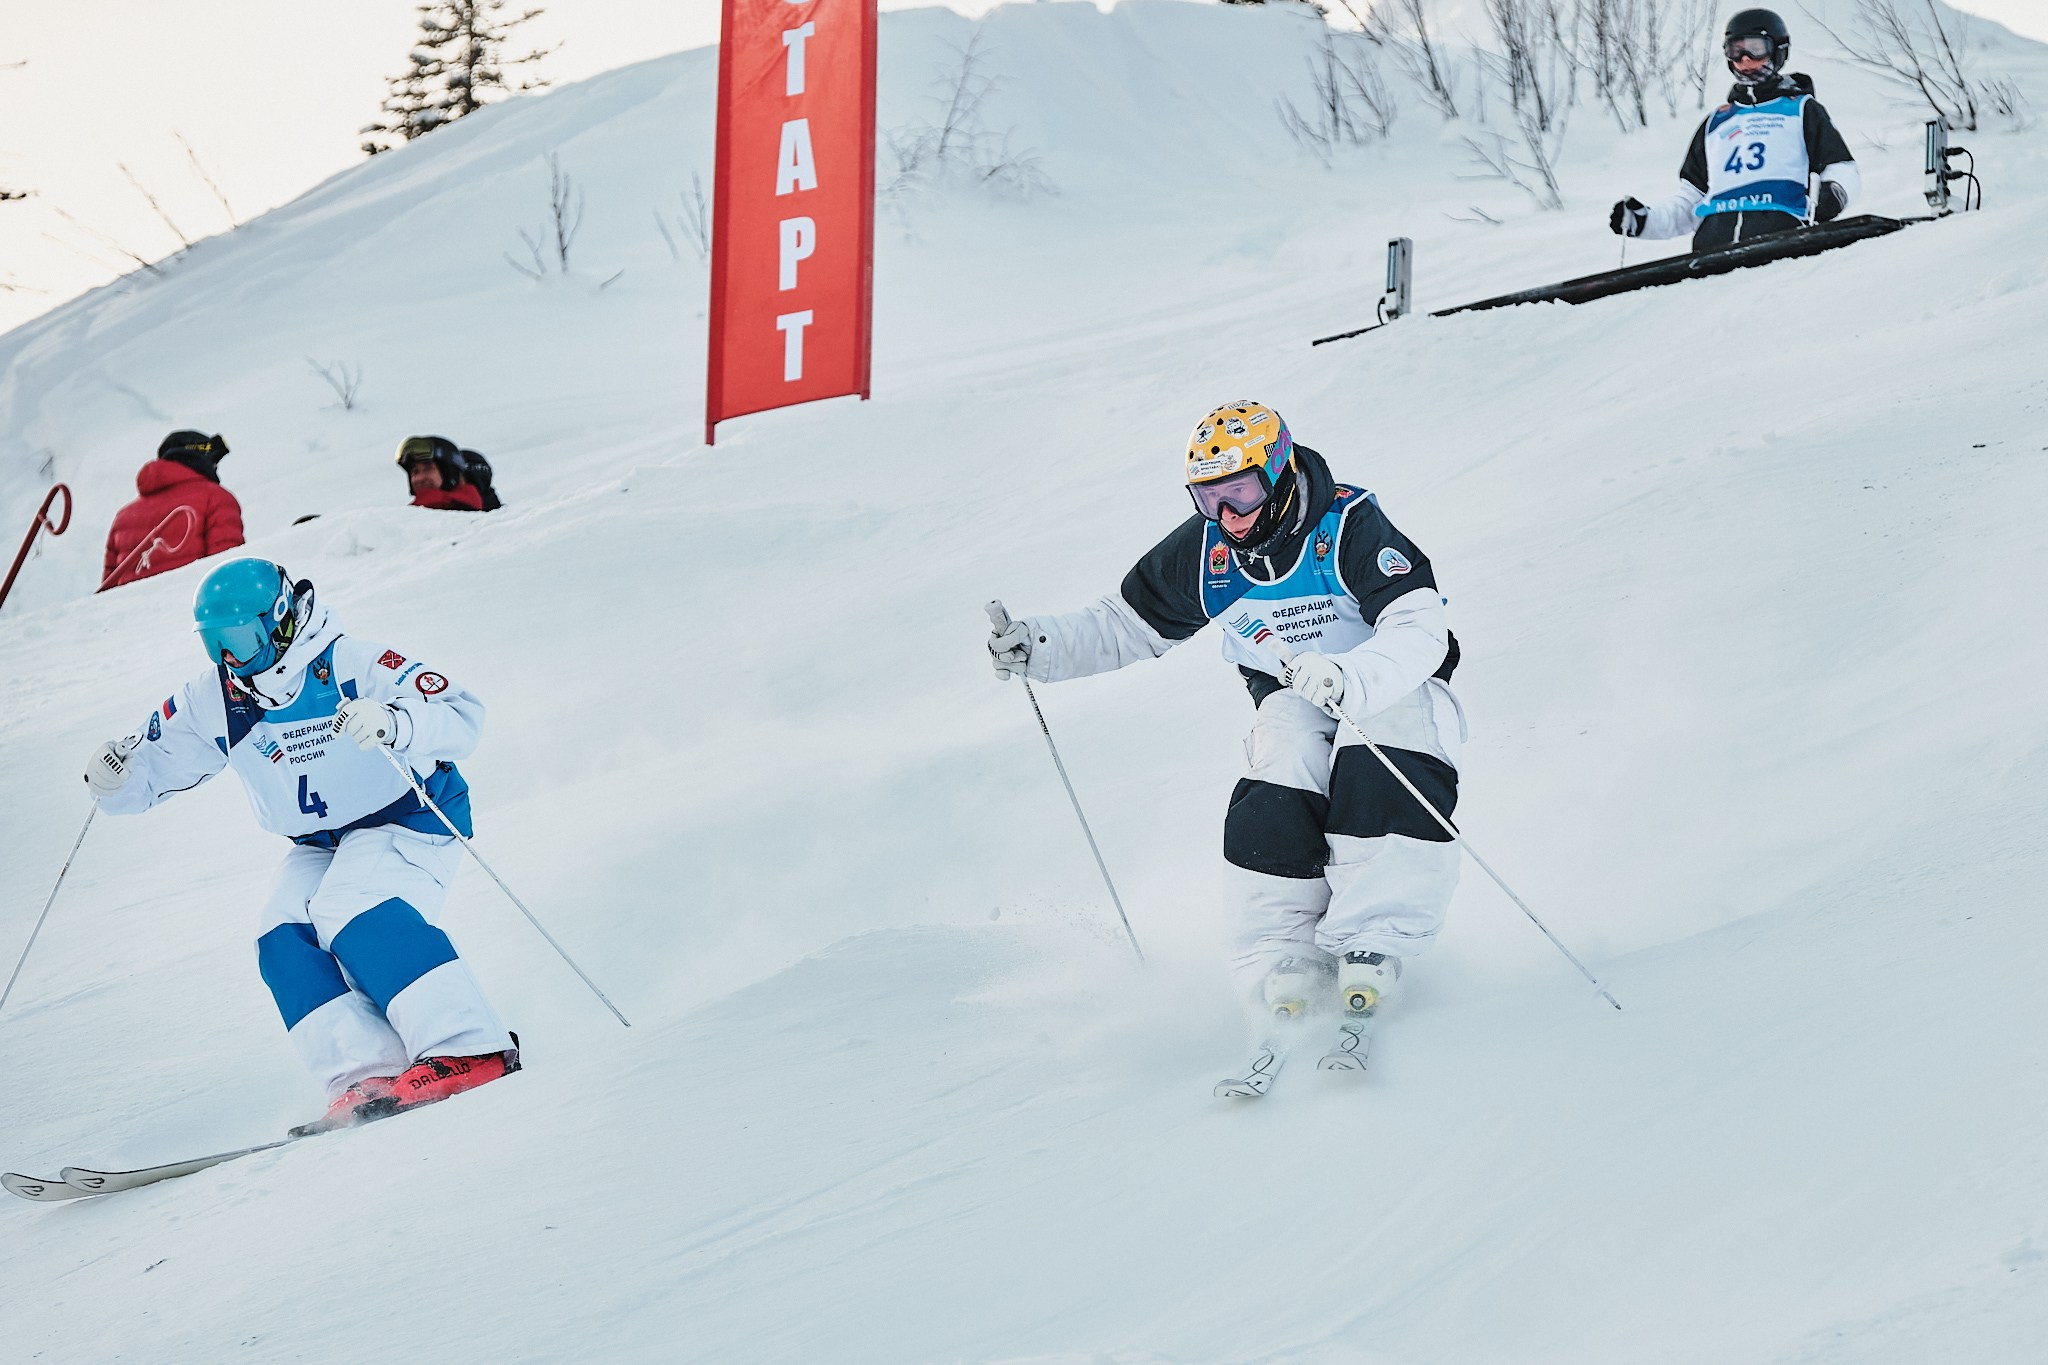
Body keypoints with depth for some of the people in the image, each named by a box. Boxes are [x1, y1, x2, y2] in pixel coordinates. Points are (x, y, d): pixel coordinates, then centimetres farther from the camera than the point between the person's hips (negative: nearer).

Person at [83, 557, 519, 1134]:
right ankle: (367, 1077, -23)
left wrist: (392, 723, -52)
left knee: (353, 913, -31)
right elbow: (151, 767, 4)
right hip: (322, 845, 7)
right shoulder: (212, 702, -6)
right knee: (285, 942, -16)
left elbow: (462, 715, -32)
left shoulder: (349, 665, -25)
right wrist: (113, 778, -21)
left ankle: (467, 1048, -34)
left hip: (409, 819, -7)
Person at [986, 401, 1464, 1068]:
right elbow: (1125, 625, 9)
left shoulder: (1349, 527, -21)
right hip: (1296, 700, 4)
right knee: (1275, 787, -30)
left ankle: (1371, 945, -41)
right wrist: (1040, 645, -9)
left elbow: (1421, 631, -31)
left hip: (1392, 687, -4)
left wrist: (1351, 677, -51)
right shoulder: (1207, 551, -4)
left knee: (1380, 772, -37)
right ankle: (1282, 963, -30)